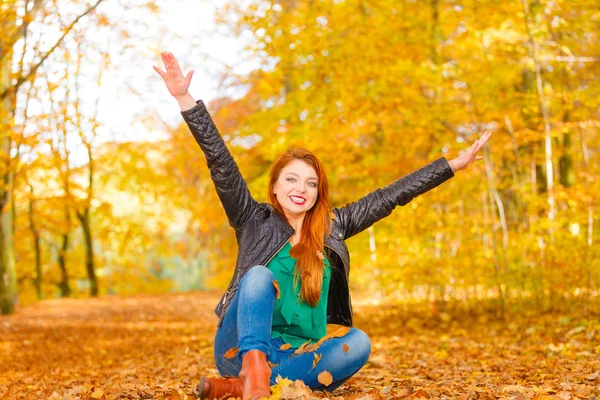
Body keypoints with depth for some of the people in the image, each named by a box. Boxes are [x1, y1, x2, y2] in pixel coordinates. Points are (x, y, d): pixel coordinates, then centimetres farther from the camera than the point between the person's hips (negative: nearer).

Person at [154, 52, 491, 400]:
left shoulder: (332, 227, 14)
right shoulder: (254, 221, 7)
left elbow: (391, 196, 13)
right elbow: (220, 161, -1)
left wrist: (454, 165, 14)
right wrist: (184, 98, -9)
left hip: (301, 356, 3)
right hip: (242, 348, -2)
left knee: (358, 341, -27)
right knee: (259, 275, -27)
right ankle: (254, 369, -53)